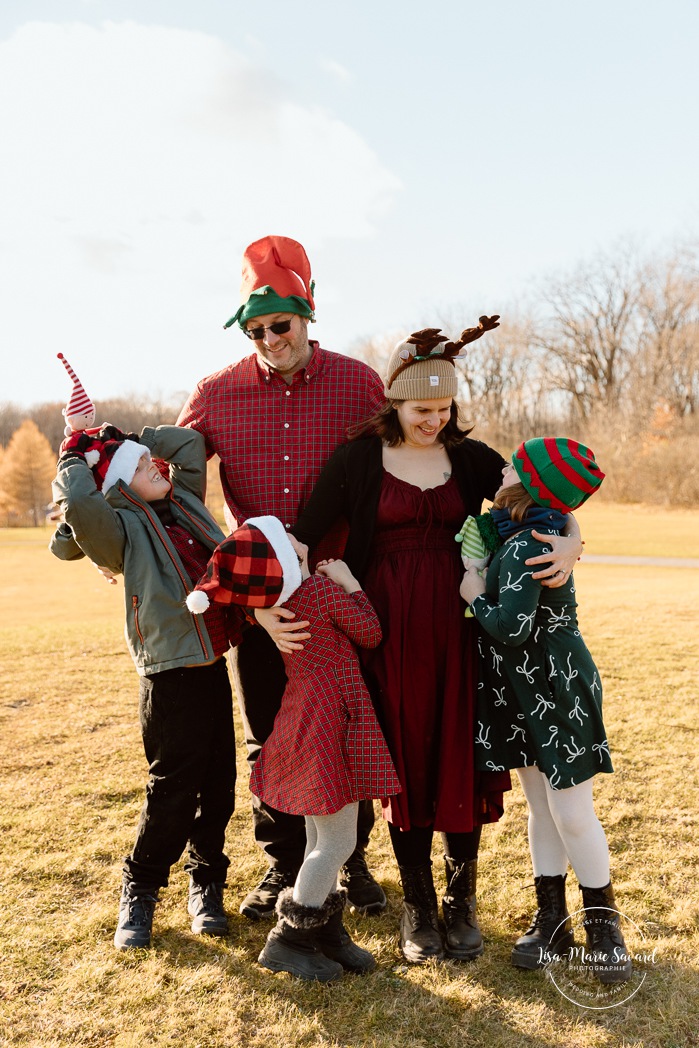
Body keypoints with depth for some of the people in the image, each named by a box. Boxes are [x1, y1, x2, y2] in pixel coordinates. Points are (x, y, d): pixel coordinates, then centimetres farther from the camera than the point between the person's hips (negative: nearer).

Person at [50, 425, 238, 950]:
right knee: (173, 790, 2)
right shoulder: (122, 529, -8)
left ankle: (206, 880, 31)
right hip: (171, 676, -6)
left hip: (213, 666, 6)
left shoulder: (184, 500, 11)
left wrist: (122, 439, 13)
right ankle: (140, 892, 25)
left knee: (219, 785, 13)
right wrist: (76, 457, -8)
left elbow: (190, 440, 19)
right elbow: (77, 504, -28)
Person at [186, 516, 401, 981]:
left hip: (303, 713, 8)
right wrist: (350, 582, -1)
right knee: (338, 842, 2)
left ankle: (327, 931, 30)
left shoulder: (274, 600, 1)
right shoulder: (323, 588, -18)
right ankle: (287, 939, 12)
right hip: (330, 720, -8)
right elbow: (370, 634, -7)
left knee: (322, 838, 18)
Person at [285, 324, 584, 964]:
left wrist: (570, 540, -19)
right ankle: (418, 905, 25)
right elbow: (304, 538, -7)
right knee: (405, 763, 7)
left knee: (461, 762, 6)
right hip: (389, 631, -1)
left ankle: (462, 902, 26)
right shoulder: (359, 459, -1)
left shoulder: (470, 458, 6)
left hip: (457, 628, 2)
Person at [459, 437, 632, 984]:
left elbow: (511, 627, -28)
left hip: (559, 695, -9)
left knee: (572, 815, 2)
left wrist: (475, 594, -13)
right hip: (525, 693, 9)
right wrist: (480, 573, 0)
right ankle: (552, 920, 30)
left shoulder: (527, 546, -24)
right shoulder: (538, 534, 5)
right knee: (541, 808, 16)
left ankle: (604, 926, 23)